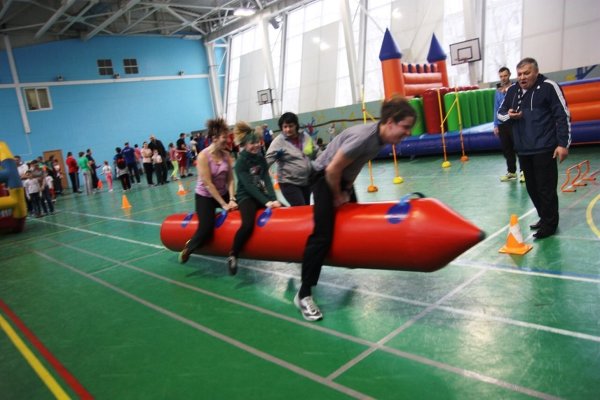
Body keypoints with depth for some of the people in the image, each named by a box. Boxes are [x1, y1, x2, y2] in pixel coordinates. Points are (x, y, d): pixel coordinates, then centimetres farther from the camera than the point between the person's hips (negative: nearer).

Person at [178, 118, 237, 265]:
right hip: (205, 197, -6)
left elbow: (230, 179, -4)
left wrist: (232, 199, -18)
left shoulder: (226, 154, -3)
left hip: (223, 194, 6)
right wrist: (223, 205, -21)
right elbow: (208, 184, -22)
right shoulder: (203, 156, -19)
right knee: (206, 229, -21)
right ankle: (188, 248, 11)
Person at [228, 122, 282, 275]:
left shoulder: (261, 158, 5)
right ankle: (232, 256, -15)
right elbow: (249, 186, -20)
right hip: (246, 197, -6)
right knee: (248, 224, -33)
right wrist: (266, 202, -26)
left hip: (262, 195, 6)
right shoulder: (241, 162, -12)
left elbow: (267, 180, -3)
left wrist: (273, 199, -17)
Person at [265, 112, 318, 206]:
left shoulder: (305, 136, 2)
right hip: (289, 182, -5)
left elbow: (316, 152, 14)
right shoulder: (279, 141, -13)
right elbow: (268, 159, -18)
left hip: (307, 181, 5)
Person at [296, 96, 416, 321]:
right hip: (324, 177, -9)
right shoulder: (364, 137, -33)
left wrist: (347, 191, 7)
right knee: (323, 236, -16)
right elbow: (332, 169, -28)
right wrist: (337, 197, -13)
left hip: (341, 178, 10)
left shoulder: (380, 137, -5)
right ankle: (303, 295, -9)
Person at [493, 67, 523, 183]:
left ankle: (524, 171, 10)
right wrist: (496, 125, 10)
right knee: (506, 149, 10)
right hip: (502, 124, 5)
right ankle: (511, 171, 22)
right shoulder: (498, 91, 10)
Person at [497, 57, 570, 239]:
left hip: (544, 149, -6)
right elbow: (500, 112, 21)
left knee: (546, 188, -3)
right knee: (532, 187, 13)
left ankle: (550, 224, 7)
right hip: (523, 150, 6)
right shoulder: (512, 90, 9)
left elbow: (563, 115, -9)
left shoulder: (548, 86, -8)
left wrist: (563, 144, -13)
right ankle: (544, 218, 28)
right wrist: (508, 115, -4)